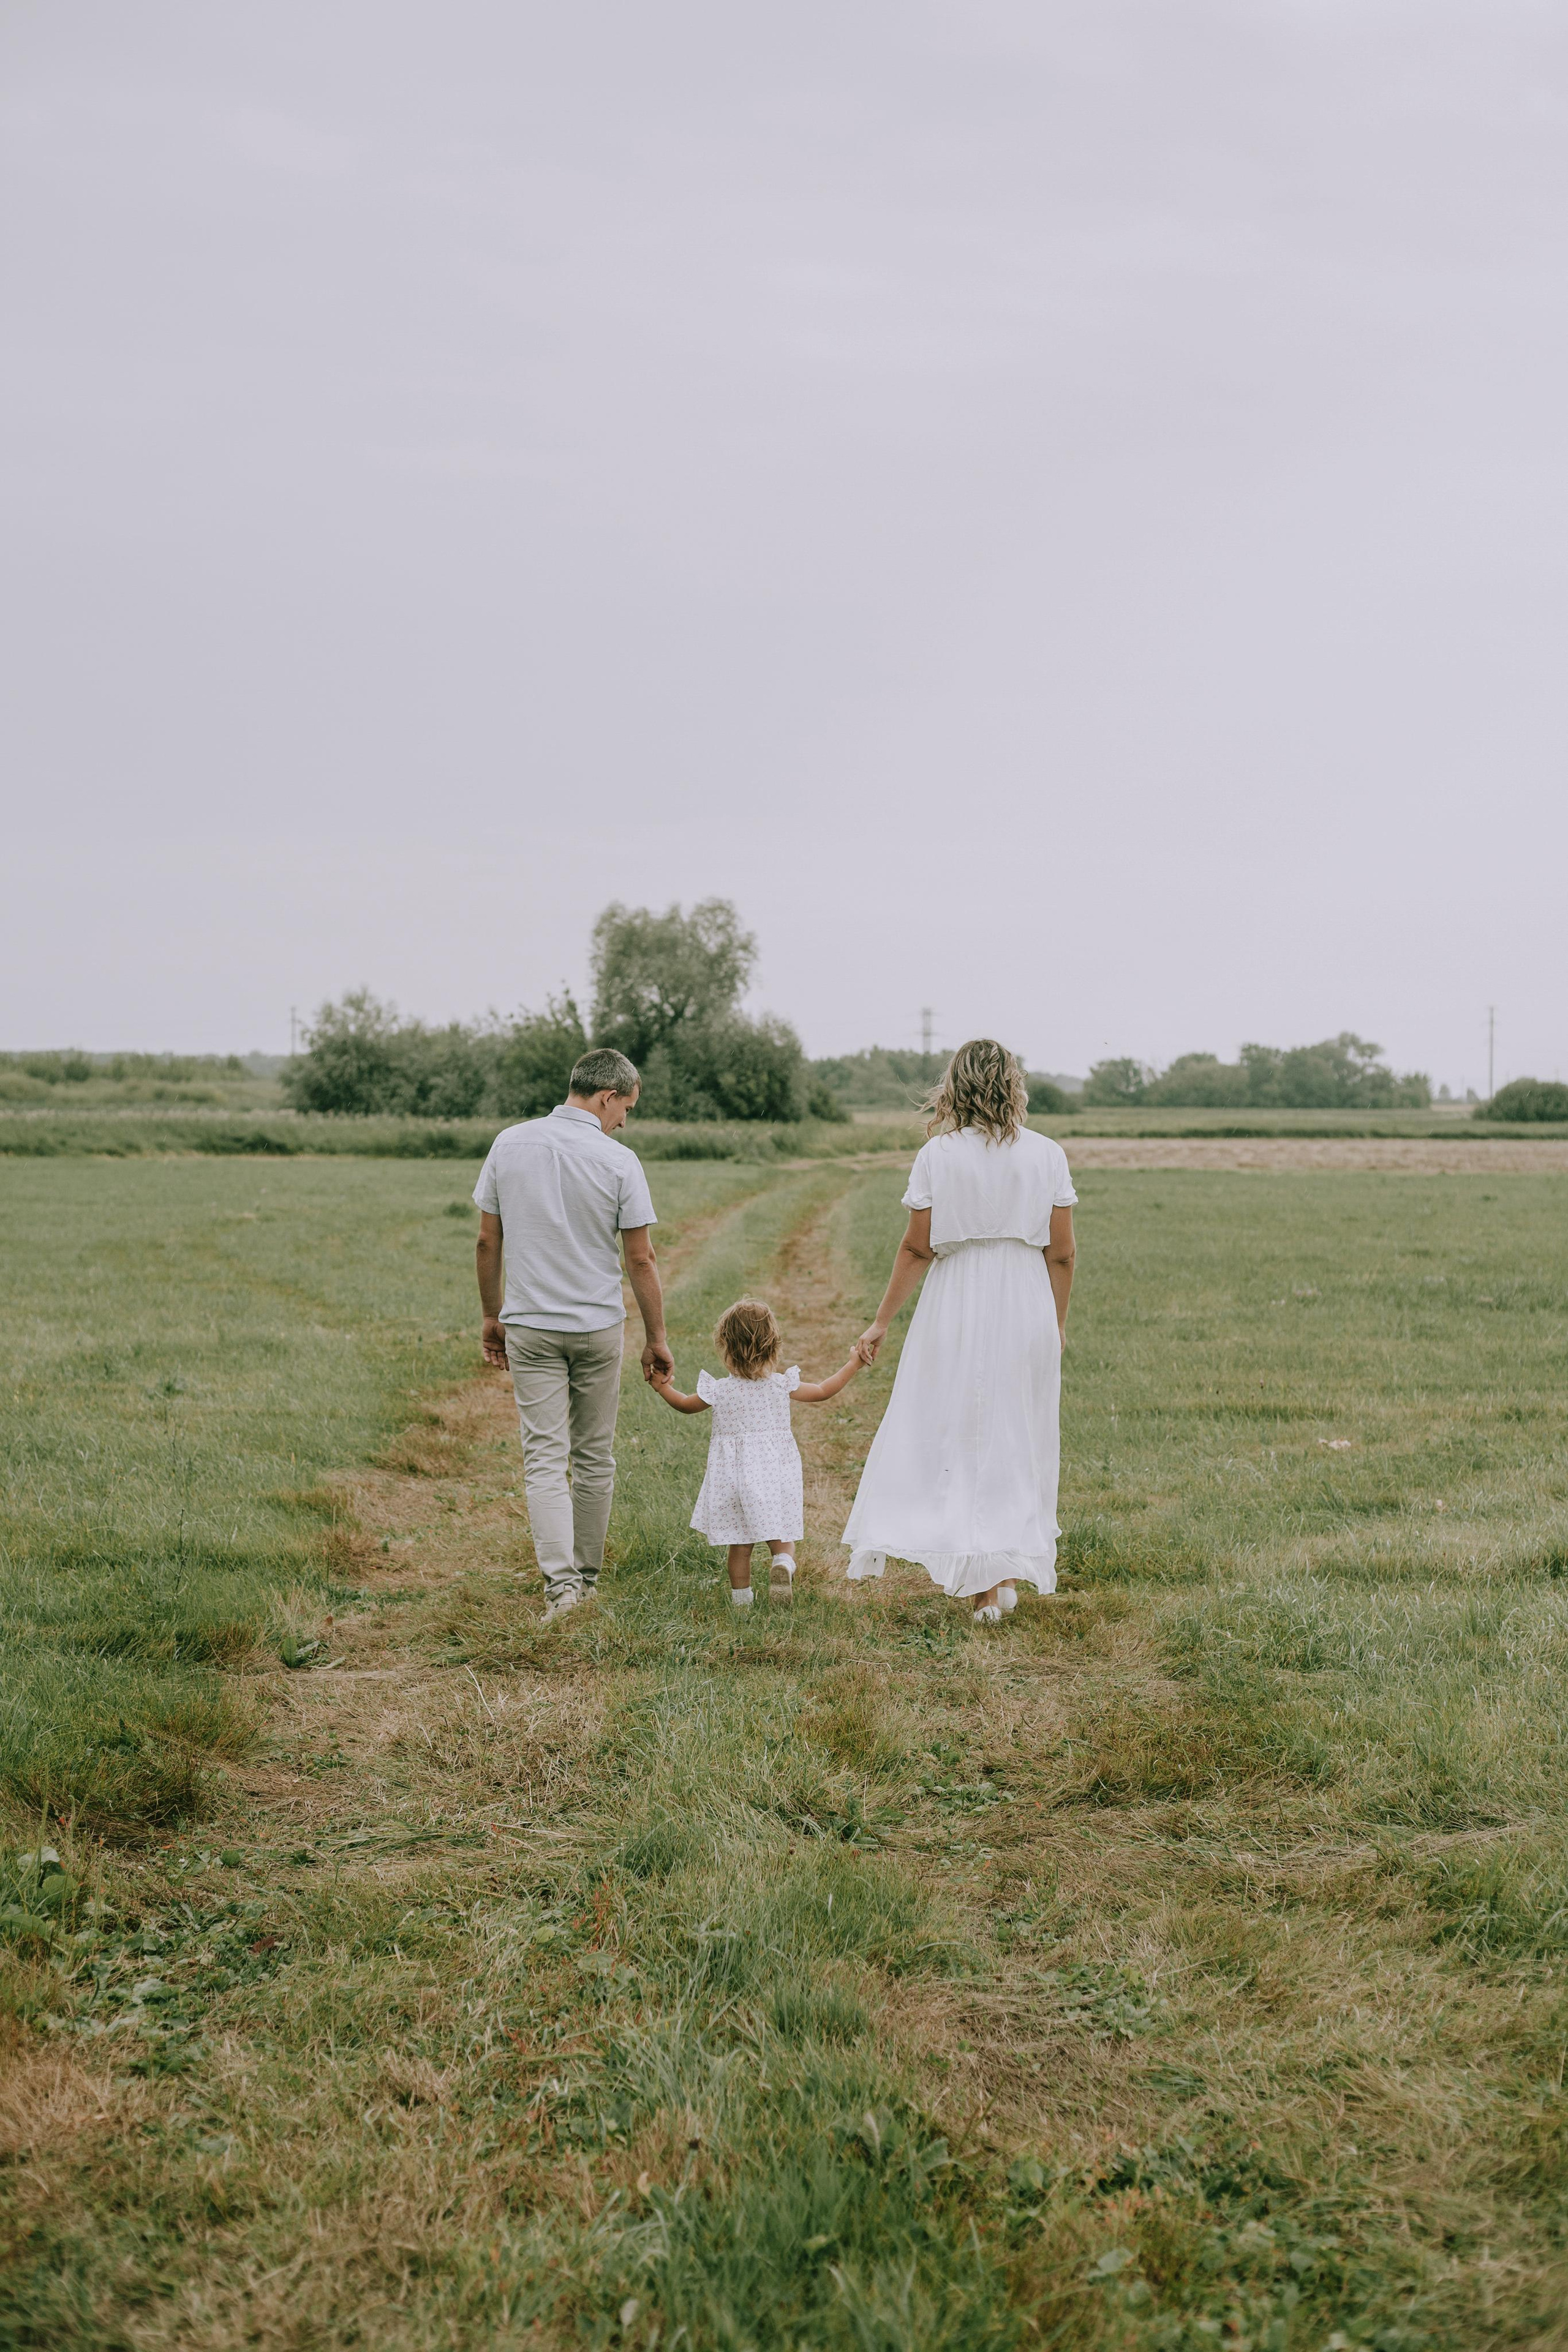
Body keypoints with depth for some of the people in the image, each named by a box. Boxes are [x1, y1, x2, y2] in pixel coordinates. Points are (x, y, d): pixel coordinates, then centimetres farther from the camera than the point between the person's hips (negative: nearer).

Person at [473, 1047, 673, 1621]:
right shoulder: (618, 1162, -10)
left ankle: (560, 1580, -14)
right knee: (594, 1456, 14)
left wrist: (491, 1315, 14)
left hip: (529, 1327, 1)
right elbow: (640, 1259, -6)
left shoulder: (510, 1145, -2)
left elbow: (488, 1242, 3)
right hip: (598, 1326, -1)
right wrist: (657, 1337, 3)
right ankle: (588, 1574, 24)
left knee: (545, 1458, -1)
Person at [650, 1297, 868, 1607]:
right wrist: (853, 1364, 18)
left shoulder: (718, 1392, -8)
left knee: (740, 1545, 10)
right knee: (780, 1537, 10)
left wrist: (664, 1388, 28)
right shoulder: (783, 1385, -7)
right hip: (777, 1478, 0)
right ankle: (783, 1562, -20)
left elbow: (686, 1405, 10)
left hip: (734, 1477, 0)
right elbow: (824, 1391, 6)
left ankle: (741, 1598, 16)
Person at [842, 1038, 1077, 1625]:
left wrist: (882, 1321, 4)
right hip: (1027, 1308, 2)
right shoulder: (1047, 1155, -1)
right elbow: (1061, 1253, 0)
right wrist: (1057, 1324, 12)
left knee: (955, 1438, 6)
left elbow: (917, 1249, -5)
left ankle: (981, 1584, 2)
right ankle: (1011, 1572, 17)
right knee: (1018, 1439, 14)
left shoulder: (937, 1156, -6)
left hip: (956, 1306, -2)